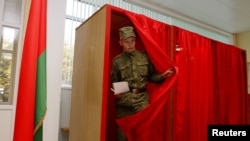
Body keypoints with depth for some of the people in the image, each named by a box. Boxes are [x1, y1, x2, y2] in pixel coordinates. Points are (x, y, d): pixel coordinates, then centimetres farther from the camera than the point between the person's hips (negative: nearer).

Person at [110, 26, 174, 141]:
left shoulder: (144, 57, 7)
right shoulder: (117, 61, 5)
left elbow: (151, 76, 12)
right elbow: (114, 83, 8)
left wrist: (163, 75, -5)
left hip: (142, 99, 1)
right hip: (124, 101, 0)